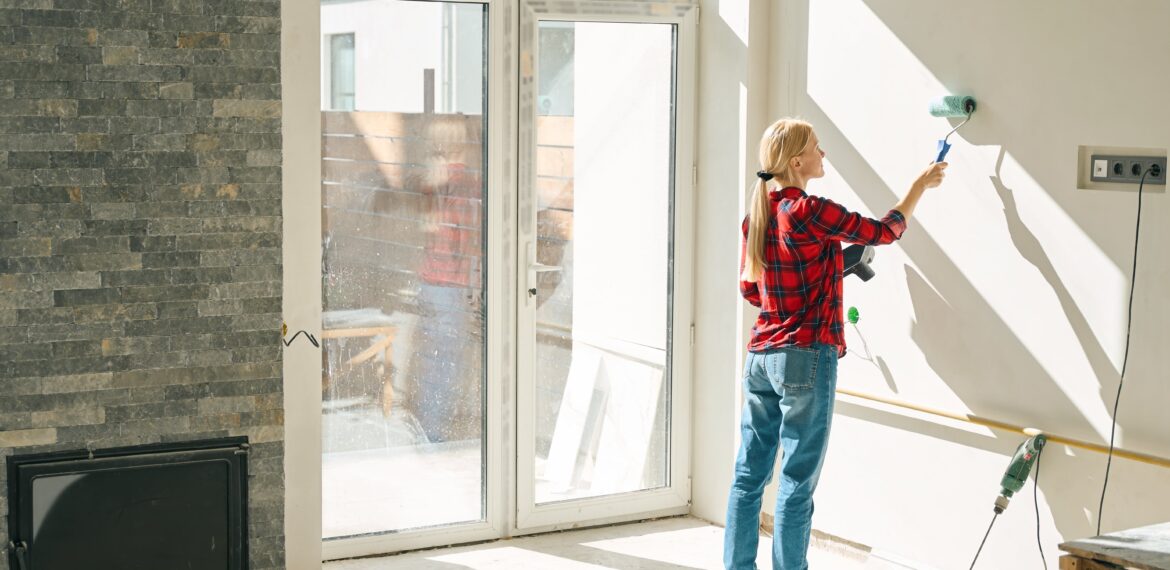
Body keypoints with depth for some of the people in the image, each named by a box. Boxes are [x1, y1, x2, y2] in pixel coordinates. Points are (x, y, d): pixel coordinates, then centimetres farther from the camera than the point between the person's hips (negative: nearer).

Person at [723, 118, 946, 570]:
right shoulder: (810, 211, -14)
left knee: (749, 475, 11)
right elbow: (884, 232, -3)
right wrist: (920, 186, 10)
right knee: (797, 483, 0)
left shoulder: (756, 215, 8)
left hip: (760, 357, 8)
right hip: (806, 358, -8)